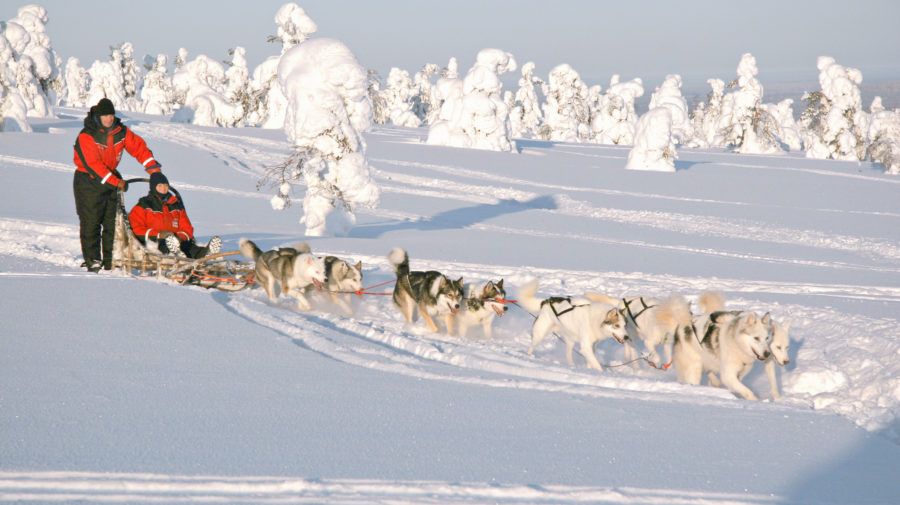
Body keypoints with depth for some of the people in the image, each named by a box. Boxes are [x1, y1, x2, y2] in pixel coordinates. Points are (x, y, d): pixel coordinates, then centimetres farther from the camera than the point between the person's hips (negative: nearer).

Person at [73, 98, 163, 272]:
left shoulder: (121, 131, -1)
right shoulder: (86, 136, -19)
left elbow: (138, 146, 0)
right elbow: (93, 164, -24)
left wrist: (153, 167, -15)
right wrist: (116, 182, -27)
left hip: (111, 178, 6)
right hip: (89, 181, -6)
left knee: (112, 222, 4)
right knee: (91, 222, -6)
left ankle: (110, 261, 9)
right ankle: (92, 260, -2)